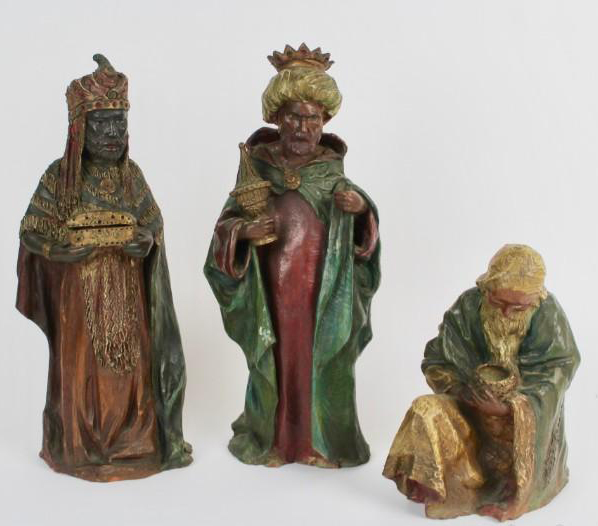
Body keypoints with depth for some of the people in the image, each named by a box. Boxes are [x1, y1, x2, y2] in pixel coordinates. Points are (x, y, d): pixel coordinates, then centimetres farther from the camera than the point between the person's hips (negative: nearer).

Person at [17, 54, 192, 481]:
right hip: (80, 293, -3)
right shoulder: (60, 176, -8)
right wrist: (117, 233, -15)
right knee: (83, 370, 3)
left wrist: (141, 238, -20)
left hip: (127, 294, 4)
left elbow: (152, 228, 5)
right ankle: (82, 448, 19)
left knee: (131, 367, 8)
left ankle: (131, 442, 23)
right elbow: (33, 233, -12)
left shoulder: (131, 174, 3)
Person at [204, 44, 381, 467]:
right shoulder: (258, 163, -3)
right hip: (271, 288, -1)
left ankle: (321, 440, 25)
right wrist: (243, 231, -25)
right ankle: (273, 439, 27)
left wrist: (360, 206, -19)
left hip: (323, 290, 1)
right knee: (275, 361, 8)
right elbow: (227, 222, -3)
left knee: (322, 362, 6)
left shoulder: (332, 169, 0)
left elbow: (353, 229, 2)